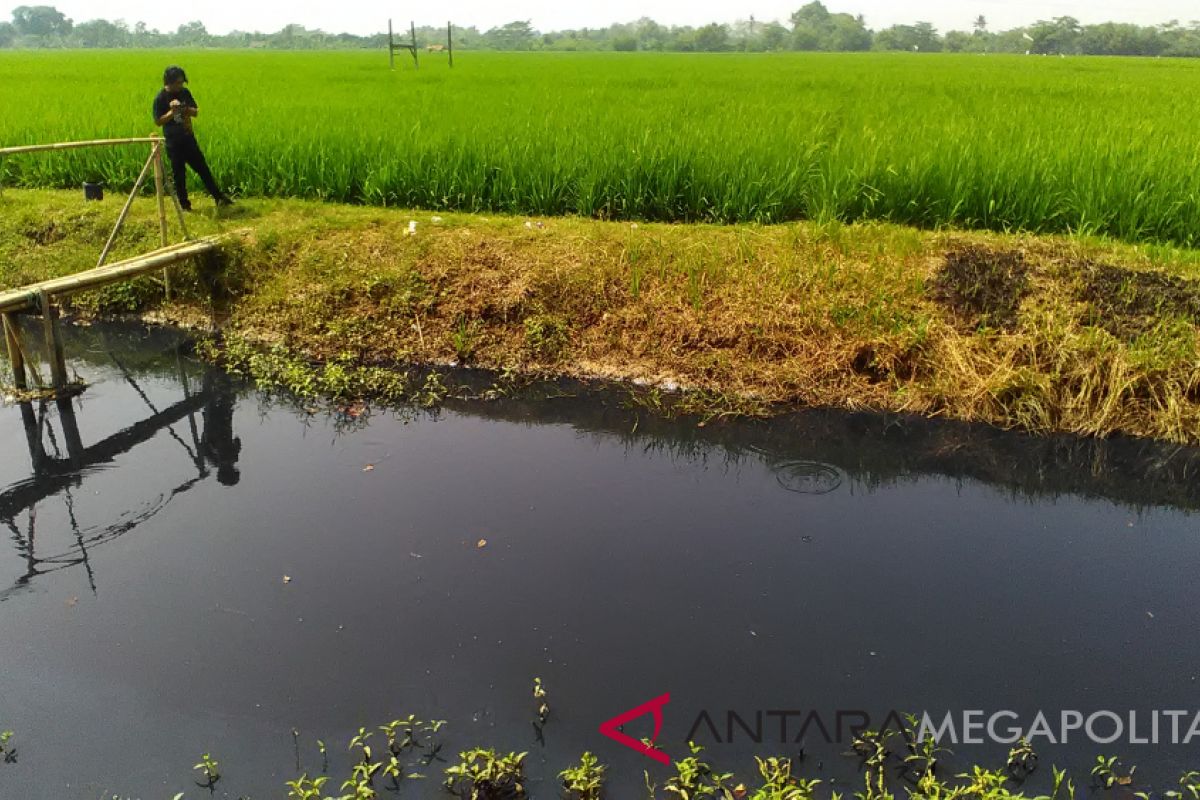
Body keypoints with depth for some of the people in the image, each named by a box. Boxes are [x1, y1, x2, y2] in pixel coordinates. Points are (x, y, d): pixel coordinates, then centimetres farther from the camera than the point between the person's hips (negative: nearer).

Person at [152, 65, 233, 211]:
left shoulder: (185, 92, 4)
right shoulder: (160, 99, -10)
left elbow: (196, 112, 5)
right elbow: (158, 121, -12)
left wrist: (186, 109, -16)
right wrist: (172, 112, -24)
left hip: (189, 138, 4)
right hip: (173, 142, -4)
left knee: (203, 168, 6)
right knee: (179, 173, 2)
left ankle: (219, 197, 10)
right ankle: (184, 205, 11)